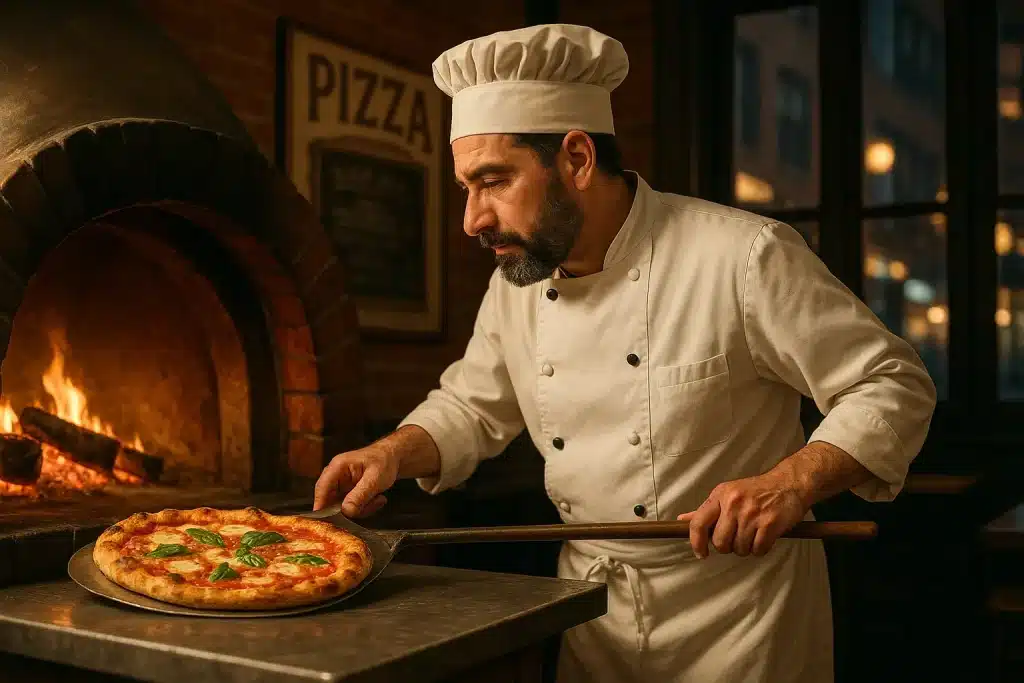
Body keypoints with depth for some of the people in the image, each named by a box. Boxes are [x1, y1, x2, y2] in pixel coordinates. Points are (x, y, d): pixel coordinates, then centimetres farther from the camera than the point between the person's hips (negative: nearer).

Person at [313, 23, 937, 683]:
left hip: (736, 609, -5)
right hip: (591, 610, 5)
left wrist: (792, 483, -30)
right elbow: (473, 407, 12)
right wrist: (395, 452, -7)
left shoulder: (744, 257, -21)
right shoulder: (516, 283, -1)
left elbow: (894, 388, -15)